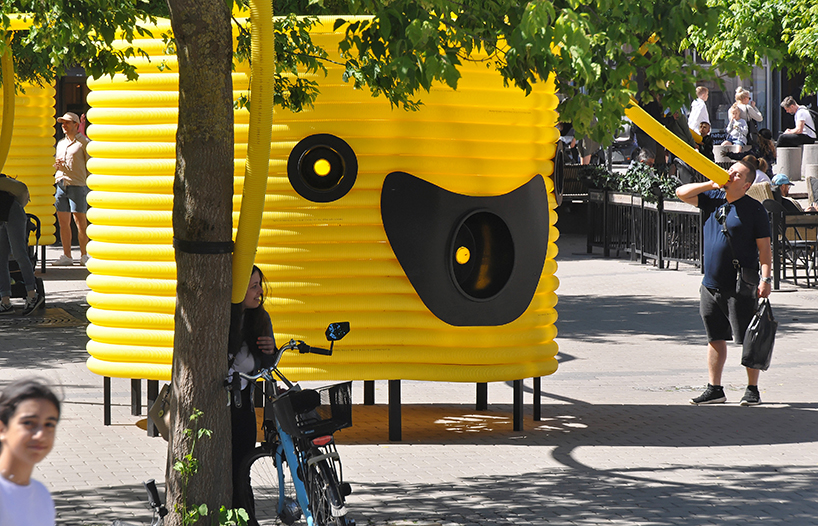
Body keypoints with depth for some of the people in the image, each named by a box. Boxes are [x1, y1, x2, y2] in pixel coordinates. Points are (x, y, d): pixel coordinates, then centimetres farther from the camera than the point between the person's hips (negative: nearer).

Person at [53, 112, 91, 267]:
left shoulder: (84, 142, 1)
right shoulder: (61, 143, 20)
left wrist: (89, 185, -8)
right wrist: (56, 165, 5)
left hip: (77, 184, -6)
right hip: (61, 183, 6)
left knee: (80, 221, -4)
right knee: (63, 222, 3)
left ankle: (84, 255, 4)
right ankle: (67, 256, 6)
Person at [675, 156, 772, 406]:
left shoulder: (754, 209, -4)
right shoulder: (713, 199, 10)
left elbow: (764, 248, -5)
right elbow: (682, 193, 9)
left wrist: (766, 278, -15)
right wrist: (712, 184, -1)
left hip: (739, 287, -6)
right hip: (711, 284, 6)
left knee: (747, 340, -2)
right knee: (715, 338, 10)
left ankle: (753, 390, 5)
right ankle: (714, 389, 17)